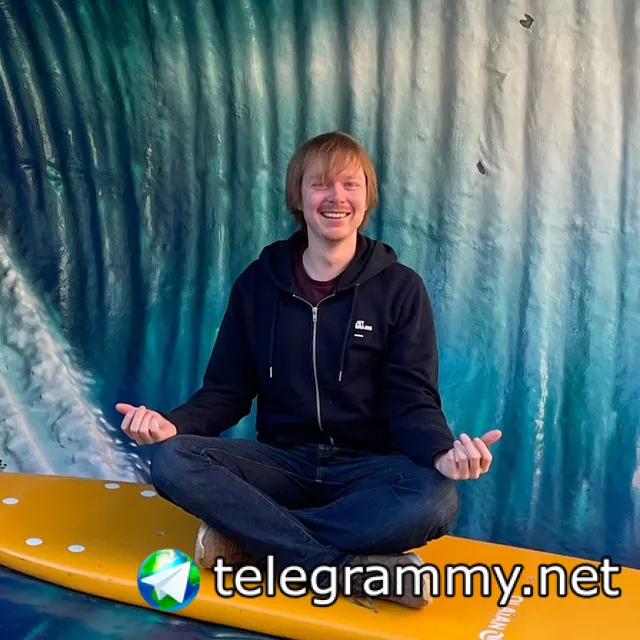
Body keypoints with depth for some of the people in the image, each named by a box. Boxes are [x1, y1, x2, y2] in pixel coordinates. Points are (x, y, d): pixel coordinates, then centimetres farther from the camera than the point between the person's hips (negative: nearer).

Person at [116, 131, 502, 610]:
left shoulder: (400, 288, -2)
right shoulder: (257, 283, 4)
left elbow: (412, 402, -7)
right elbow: (226, 390, 5)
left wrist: (443, 453, -30)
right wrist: (174, 424, -17)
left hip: (367, 466, -1)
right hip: (283, 460, 2)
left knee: (435, 500, -34)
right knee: (173, 462, -26)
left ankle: (247, 536, -22)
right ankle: (355, 567, -28)